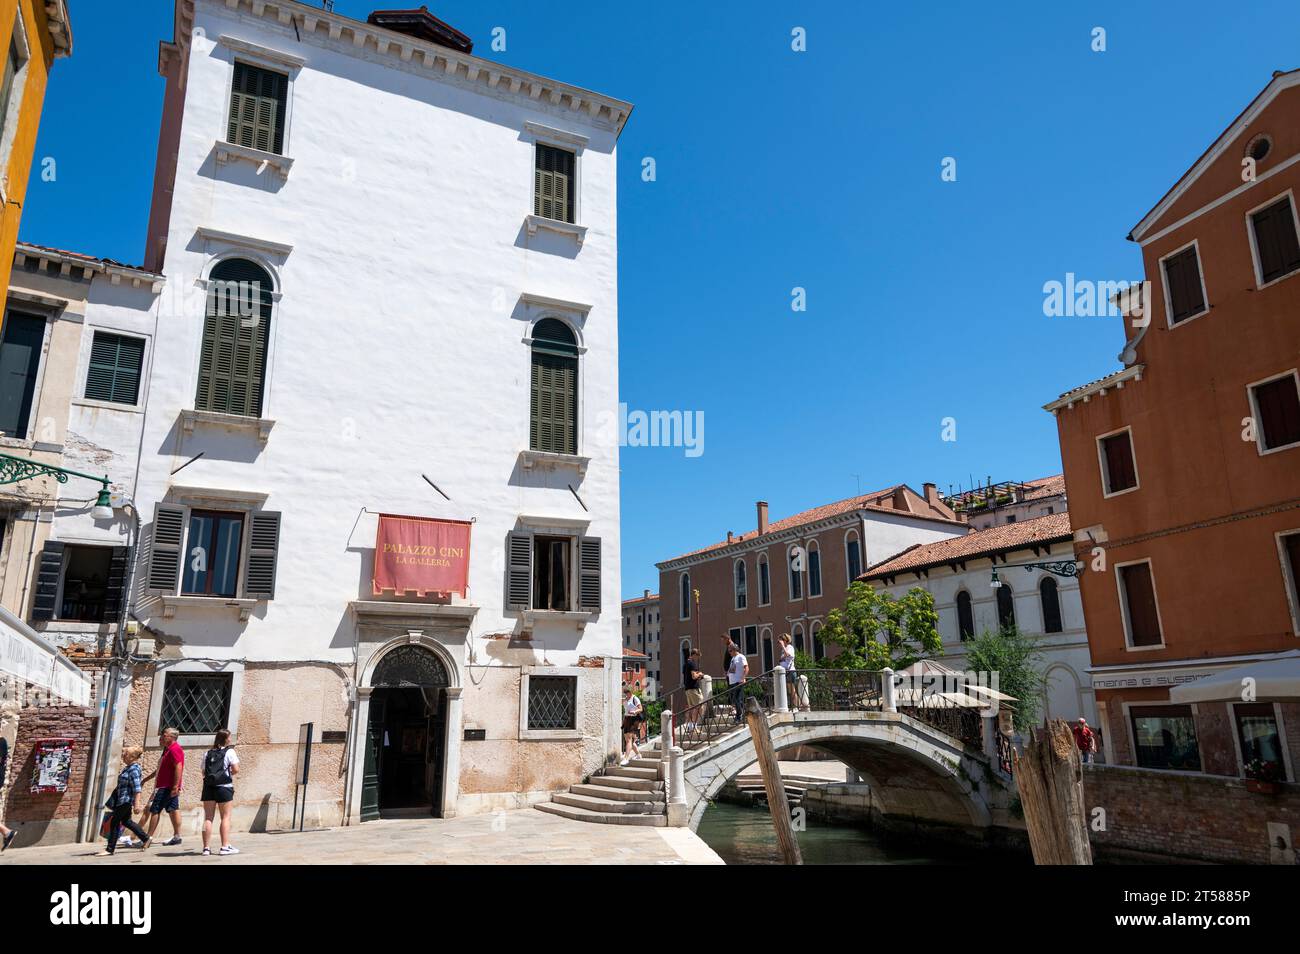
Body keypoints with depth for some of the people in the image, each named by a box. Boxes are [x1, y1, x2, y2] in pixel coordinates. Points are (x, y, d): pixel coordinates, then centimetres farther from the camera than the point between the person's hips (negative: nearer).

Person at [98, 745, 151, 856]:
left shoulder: (134, 769, -19)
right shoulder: (128, 768, 12)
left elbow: (137, 788, -24)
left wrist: (136, 804, -27)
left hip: (126, 801, -10)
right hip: (122, 800, 10)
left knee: (114, 822, -3)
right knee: (126, 821, 16)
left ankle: (110, 849, 7)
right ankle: (146, 839, 25)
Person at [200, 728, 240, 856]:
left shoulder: (208, 753, 12)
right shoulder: (230, 751, -3)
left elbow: (204, 773, 12)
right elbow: (236, 770, -9)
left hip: (208, 787, 4)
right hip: (224, 787, -4)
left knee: (208, 817, 7)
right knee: (225, 817, 1)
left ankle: (206, 847, 6)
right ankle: (225, 846, -1)